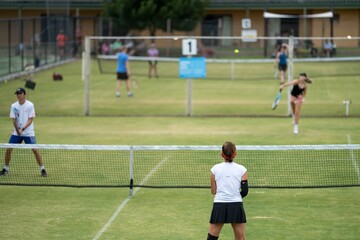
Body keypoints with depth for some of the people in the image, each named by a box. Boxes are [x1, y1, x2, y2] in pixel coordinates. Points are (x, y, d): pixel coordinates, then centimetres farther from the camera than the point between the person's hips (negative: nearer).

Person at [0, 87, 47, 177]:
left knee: (35, 150, -12)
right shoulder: (14, 106, 1)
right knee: (8, 149, -2)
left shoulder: (30, 105, -9)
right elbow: (14, 120, -1)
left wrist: (23, 129, -23)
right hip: (16, 132, 3)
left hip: (28, 133, -3)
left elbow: (30, 120, -10)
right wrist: (17, 130, -19)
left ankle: (42, 169, 0)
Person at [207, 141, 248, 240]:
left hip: (219, 206, 0)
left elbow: (213, 191, 5)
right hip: (236, 206, 0)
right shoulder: (242, 169, 0)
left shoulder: (215, 169, 1)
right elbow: (245, 191, -1)